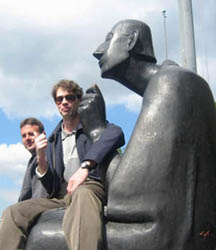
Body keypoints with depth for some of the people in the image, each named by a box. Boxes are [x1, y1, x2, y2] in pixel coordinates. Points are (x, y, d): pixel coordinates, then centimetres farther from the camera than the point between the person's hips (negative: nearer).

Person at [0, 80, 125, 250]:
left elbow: (116, 133, -13)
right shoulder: (54, 141, 24)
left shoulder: (93, 127, 15)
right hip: (62, 197, 5)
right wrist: (41, 158, -1)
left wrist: (85, 166, -24)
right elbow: (51, 188, 17)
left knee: (81, 194, -41)